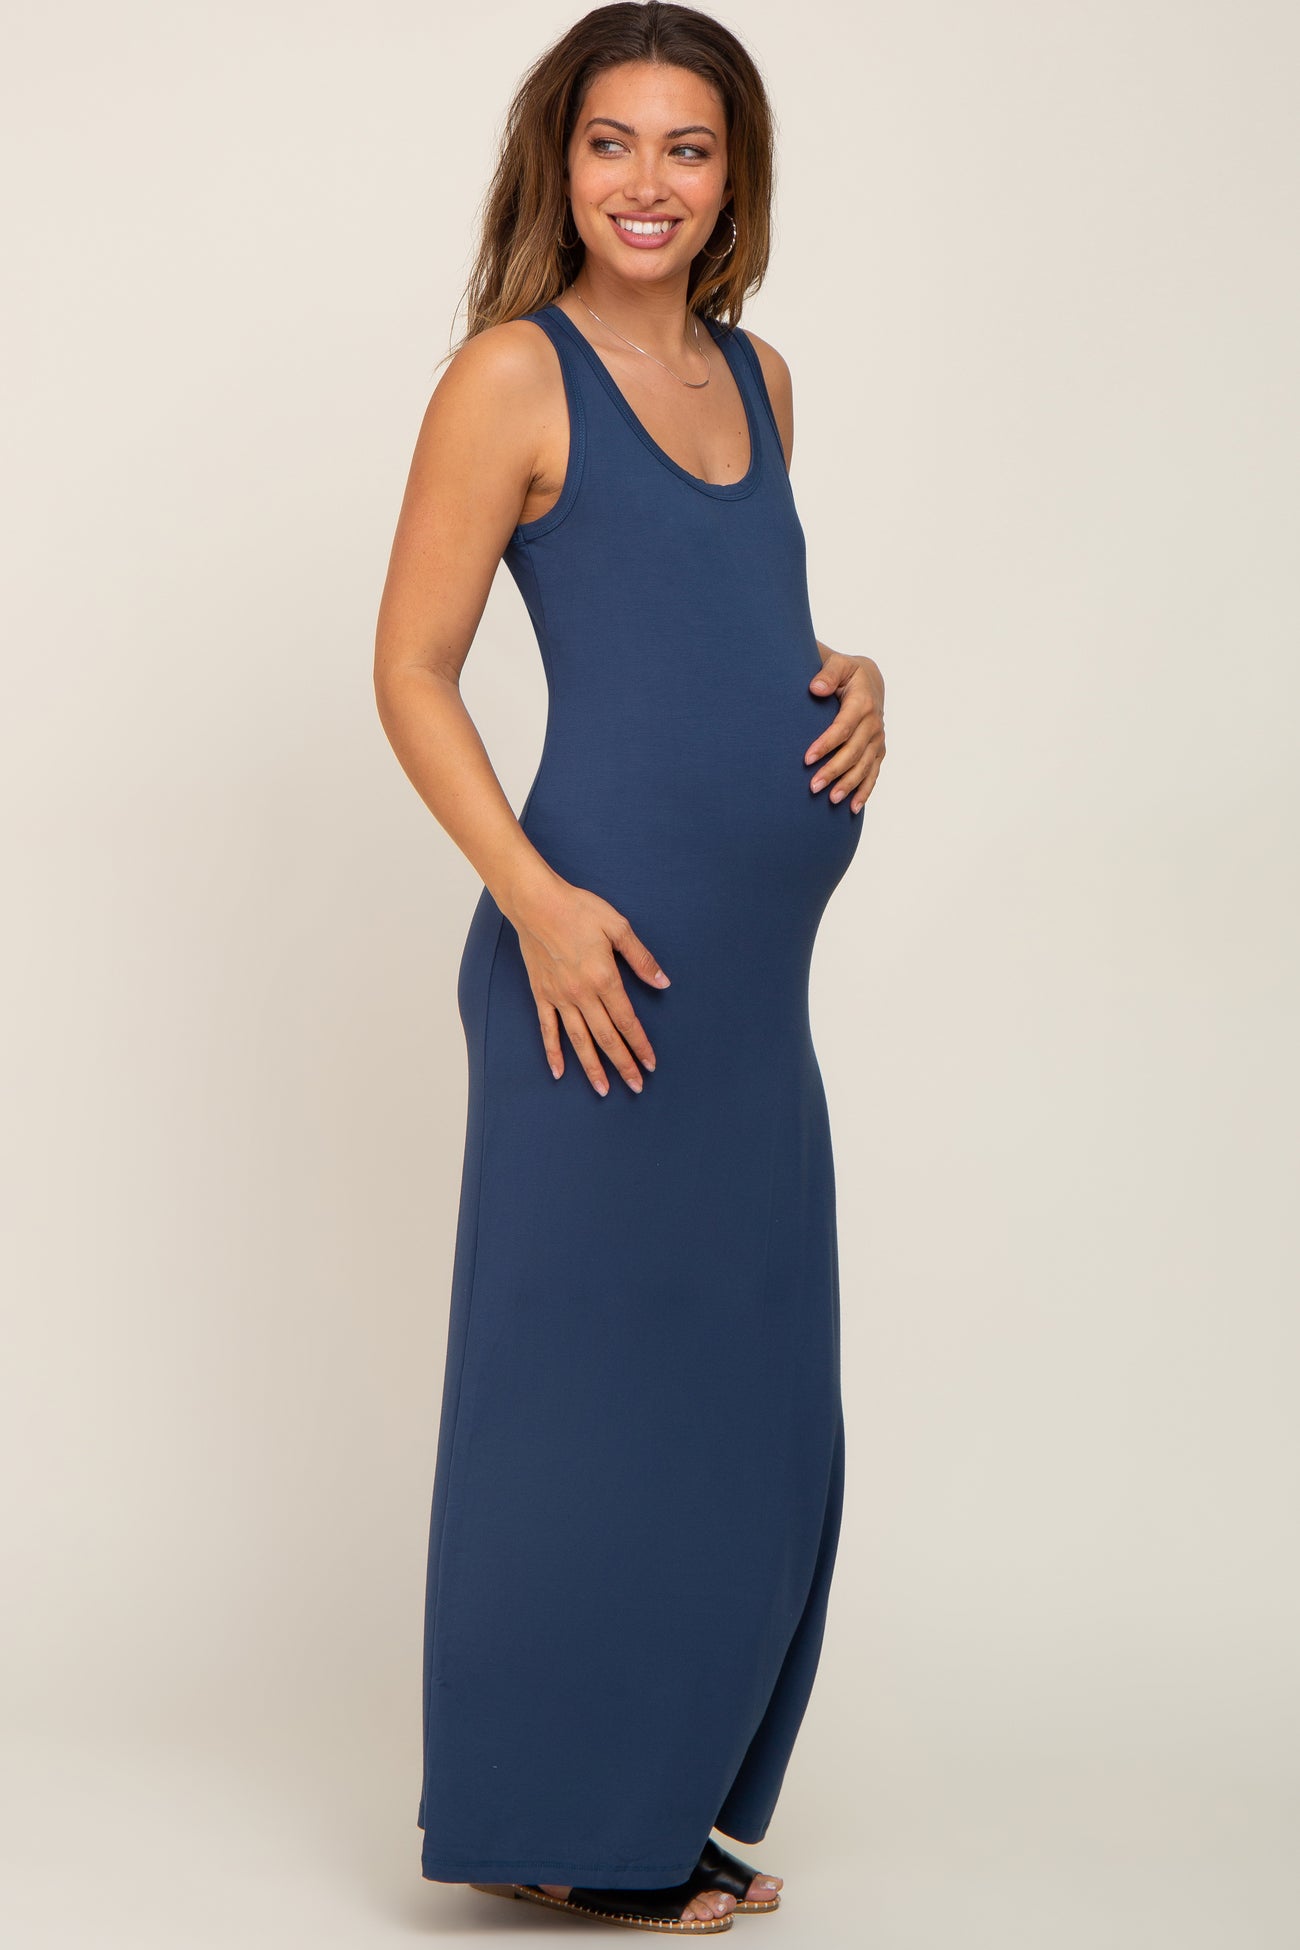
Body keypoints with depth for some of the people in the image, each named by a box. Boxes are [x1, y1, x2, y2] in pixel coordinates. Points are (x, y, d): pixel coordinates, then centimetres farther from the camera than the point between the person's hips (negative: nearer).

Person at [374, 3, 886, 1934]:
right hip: (610, 958, -8)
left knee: (753, 1396, 14)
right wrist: (537, 898, -18)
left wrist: (850, 684, 4)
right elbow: (412, 670, -8)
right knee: (596, 1373, 0)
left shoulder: (758, 378, 14)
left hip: (754, 975, 8)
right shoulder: (515, 375, -7)